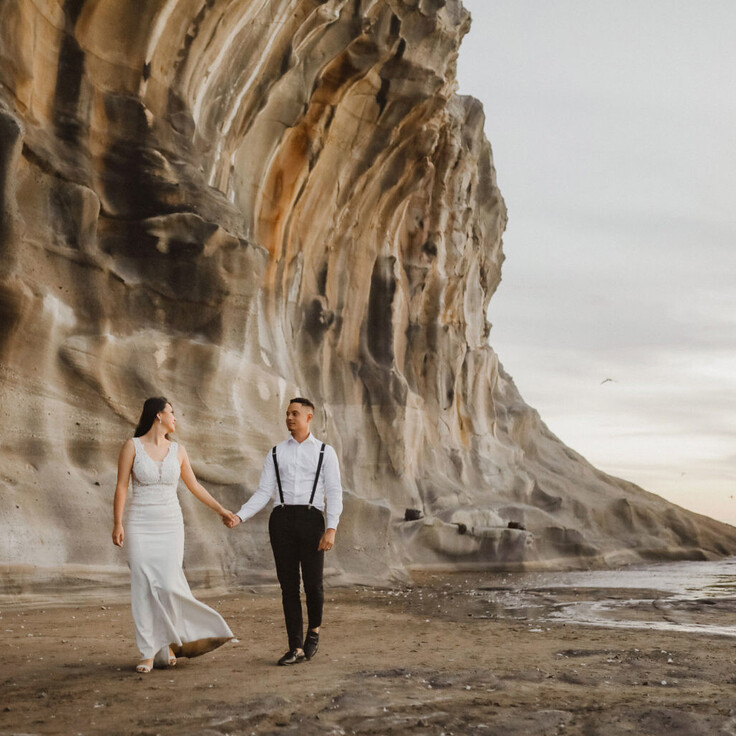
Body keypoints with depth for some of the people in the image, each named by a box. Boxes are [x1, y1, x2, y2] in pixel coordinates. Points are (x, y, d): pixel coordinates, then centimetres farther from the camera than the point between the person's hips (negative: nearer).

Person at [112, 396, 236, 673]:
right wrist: (117, 524, -12)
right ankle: (149, 653, 2)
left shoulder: (177, 450, 8)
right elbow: (121, 486, -4)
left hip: (171, 526, 2)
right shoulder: (132, 446, -2)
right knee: (144, 589, -5)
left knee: (169, 585, -11)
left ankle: (168, 642, 13)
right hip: (141, 527, -2)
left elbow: (194, 486, 17)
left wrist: (221, 509, 19)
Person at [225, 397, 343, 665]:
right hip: (281, 520, 2)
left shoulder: (325, 452, 7)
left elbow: (334, 493, 0)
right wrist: (239, 517, -6)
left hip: (311, 518, -2)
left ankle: (314, 628, 26)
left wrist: (332, 529, -12)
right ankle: (296, 648, 10)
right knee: (289, 586, 2)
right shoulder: (276, 454, 14)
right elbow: (263, 493, 9)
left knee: (313, 583, -6)